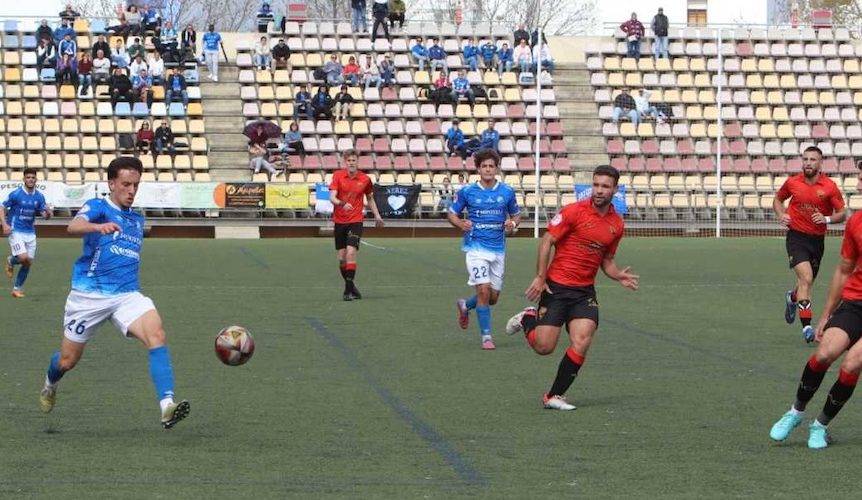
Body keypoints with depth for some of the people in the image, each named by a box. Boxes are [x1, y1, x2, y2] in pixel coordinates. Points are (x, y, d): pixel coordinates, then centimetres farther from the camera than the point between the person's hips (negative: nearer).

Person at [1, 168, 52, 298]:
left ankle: (17, 288, 20)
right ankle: (11, 261, 15)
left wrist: (48, 213, -19)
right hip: (16, 232, -5)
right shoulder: (15, 194, -10)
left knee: (28, 262, 4)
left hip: (30, 233, 5)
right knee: (23, 257, -21)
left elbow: (44, 214, 5)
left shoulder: (39, 196, 3)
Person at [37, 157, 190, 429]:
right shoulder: (98, 207, -2)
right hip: (89, 294, -4)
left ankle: (166, 406, -35)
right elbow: (73, 227, -26)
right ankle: (50, 384, 47)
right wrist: (99, 227, -45)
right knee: (67, 360, 9)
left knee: (156, 335, -25)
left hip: (127, 295, 4)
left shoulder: (137, 220, 18)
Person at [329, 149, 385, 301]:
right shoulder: (338, 175, -1)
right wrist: (342, 204, -31)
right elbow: (332, 197, -12)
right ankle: (349, 285, 22)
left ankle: (348, 289, -16)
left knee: (351, 252, -17)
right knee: (341, 257, 4)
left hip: (356, 221, -2)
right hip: (339, 221, 2)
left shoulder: (365, 179, 2)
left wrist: (377, 216, 18)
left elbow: (370, 198, 19)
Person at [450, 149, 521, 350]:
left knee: (493, 297, 8)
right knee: (484, 290, -17)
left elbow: (516, 215, 14)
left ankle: (465, 305, 39)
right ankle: (486, 336, -7)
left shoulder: (507, 192, 3)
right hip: (476, 247, -3)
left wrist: (512, 223, -8)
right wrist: (461, 224, -14)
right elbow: (452, 214, 8)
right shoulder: (467, 192, -2)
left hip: (498, 249, 3)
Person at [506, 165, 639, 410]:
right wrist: (540, 277, -14)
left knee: (582, 342, -14)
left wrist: (619, 276, -2)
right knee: (544, 347, -4)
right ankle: (527, 319, 31)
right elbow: (547, 241, -8)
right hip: (556, 286, -4)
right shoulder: (574, 211, -10)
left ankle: (554, 396, 0)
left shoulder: (616, 224, 7)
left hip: (585, 291, 4)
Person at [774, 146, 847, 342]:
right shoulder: (792, 183, -2)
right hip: (796, 236, -2)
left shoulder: (830, 187, -5)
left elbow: (842, 214, 0)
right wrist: (781, 215, -1)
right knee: (806, 278, -20)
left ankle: (792, 298, 53)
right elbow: (778, 199, 18)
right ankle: (806, 325, -21)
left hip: (817, 239, 2)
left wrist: (827, 219, -19)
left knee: (807, 282, 16)